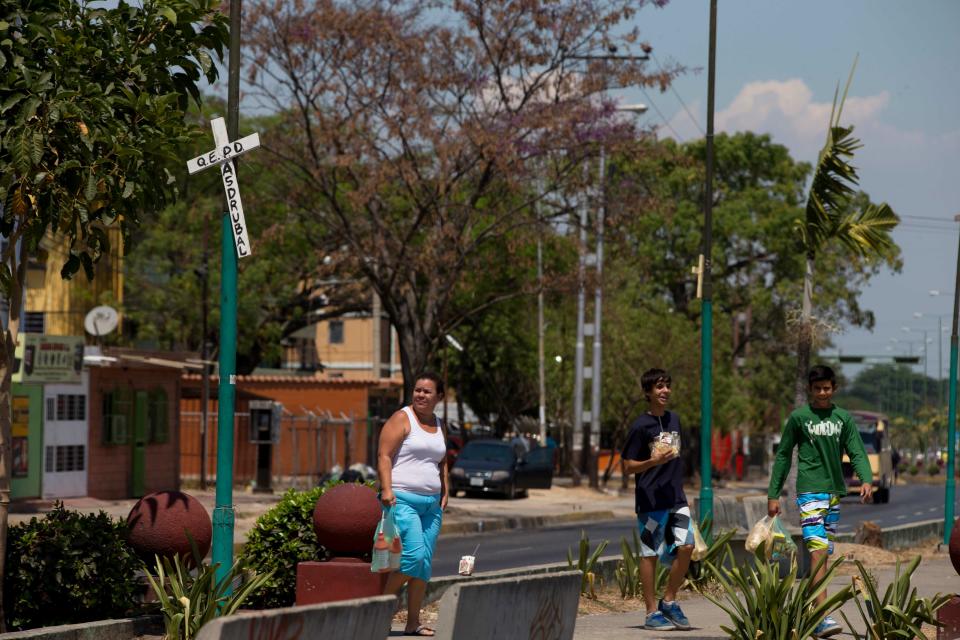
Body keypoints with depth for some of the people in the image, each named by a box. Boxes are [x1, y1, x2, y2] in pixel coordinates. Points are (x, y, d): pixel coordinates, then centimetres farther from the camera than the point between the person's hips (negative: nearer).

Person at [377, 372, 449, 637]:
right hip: (402, 500, -7)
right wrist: (386, 489, -21)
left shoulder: (439, 426, 18)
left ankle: (413, 623, 5)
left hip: (431, 503, 7)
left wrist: (445, 494, 17)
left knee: (425, 563, 3)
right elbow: (384, 456, -11)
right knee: (413, 554, -19)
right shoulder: (402, 419, -3)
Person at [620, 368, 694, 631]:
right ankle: (652, 612, 5)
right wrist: (653, 461, -23)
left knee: (686, 546, -4)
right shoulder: (640, 426, -8)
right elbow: (627, 466, -6)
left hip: (676, 498, 6)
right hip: (651, 501, -6)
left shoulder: (673, 420, 12)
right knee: (649, 554, -1)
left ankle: (669, 601, 11)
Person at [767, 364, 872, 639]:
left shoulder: (843, 418, 10)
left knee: (825, 554, 9)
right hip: (809, 491, -5)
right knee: (818, 552, -17)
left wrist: (866, 480, -14)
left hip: (835, 492, 5)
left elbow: (857, 453, 5)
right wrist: (773, 495, 4)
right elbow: (783, 456, 6)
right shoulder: (799, 417, 2)